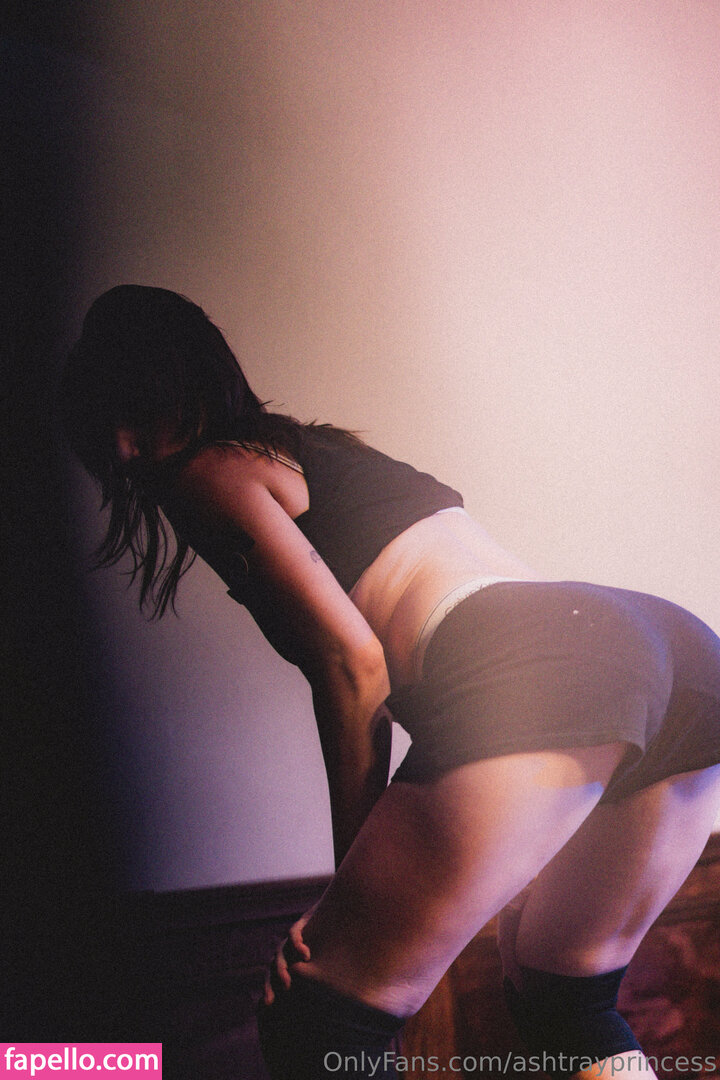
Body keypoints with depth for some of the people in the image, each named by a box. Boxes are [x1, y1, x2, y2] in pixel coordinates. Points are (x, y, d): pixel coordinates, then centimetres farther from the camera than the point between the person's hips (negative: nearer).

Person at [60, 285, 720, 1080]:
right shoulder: (319, 453, 35)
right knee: (567, 995, 29)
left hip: (526, 677, -9)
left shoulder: (210, 470, 10)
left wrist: (352, 884, 6)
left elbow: (353, 665, -3)